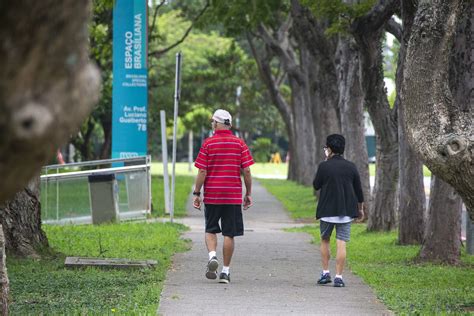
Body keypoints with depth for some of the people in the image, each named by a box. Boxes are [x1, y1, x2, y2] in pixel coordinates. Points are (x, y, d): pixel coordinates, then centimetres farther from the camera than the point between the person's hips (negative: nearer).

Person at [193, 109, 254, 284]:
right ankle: (225, 271, 6)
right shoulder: (239, 143, 1)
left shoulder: (208, 143, -3)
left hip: (212, 195, -1)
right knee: (229, 234, 6)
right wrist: (248, 194, 8)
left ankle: (212, 256, -12)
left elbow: (202, 172, -6)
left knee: (211, 230, 14)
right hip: (233, 196, 1)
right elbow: (246, 171, -1)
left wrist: (196, 194, 1)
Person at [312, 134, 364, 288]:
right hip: (346, 211, 2)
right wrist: (360, 208, 19)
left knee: (325, 240, 16)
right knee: (341, 243, 0)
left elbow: (316, 185, 4)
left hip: (327, 211, -2)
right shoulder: (351, 167, 2)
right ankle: (338, 277, -5)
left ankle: (325, 273, 14)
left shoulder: (324, 166, -8)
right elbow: (358, 190, 7)